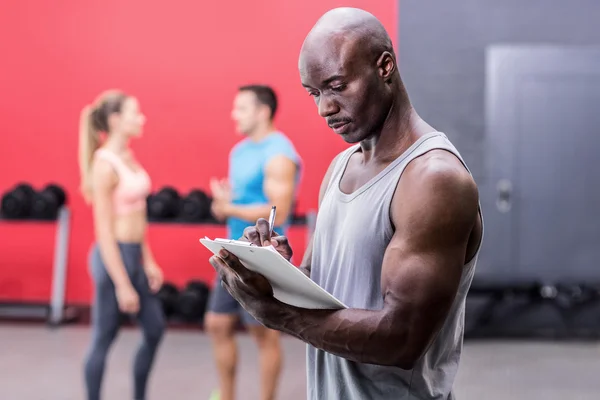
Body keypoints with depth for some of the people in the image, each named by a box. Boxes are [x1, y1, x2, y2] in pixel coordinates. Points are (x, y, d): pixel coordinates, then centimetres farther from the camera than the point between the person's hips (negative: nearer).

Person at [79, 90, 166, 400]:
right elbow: (104, 231, -19)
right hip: (114, 256, -9)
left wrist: (148, 261, 15)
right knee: (104, 338, 4)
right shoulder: (105, 164, -19)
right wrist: (122, 284, -19)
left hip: (135, 254, 9)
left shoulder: (127, 156, 9)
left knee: (155, 329, 16)